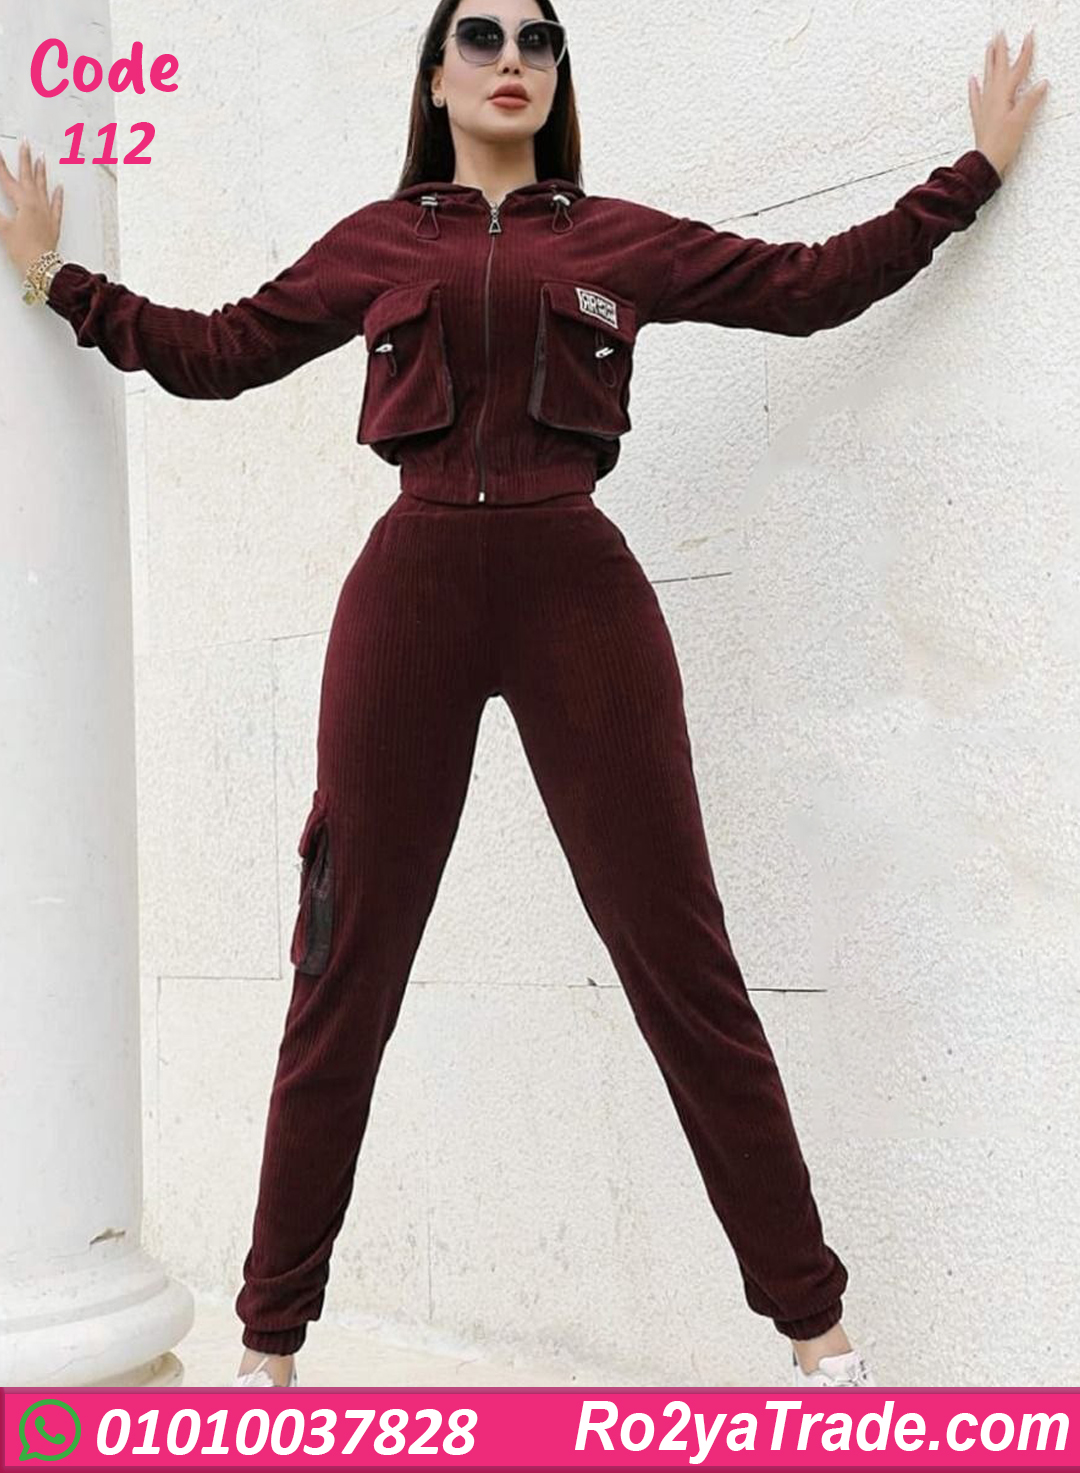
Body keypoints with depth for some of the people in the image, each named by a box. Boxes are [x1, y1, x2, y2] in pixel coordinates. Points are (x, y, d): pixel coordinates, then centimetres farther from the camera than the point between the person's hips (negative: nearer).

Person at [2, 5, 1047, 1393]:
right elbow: (214, 351, 23)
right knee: (345, 976, 3)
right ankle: (270, 1342, 17)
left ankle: (818, 1328, 10)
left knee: (682, 962, -2)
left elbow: (815, 282, 20)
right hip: (410, 589, 1)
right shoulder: (373, 243, 16)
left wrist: (974, 168, 25)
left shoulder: (623, 238, 15)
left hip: (579, 589, 0)